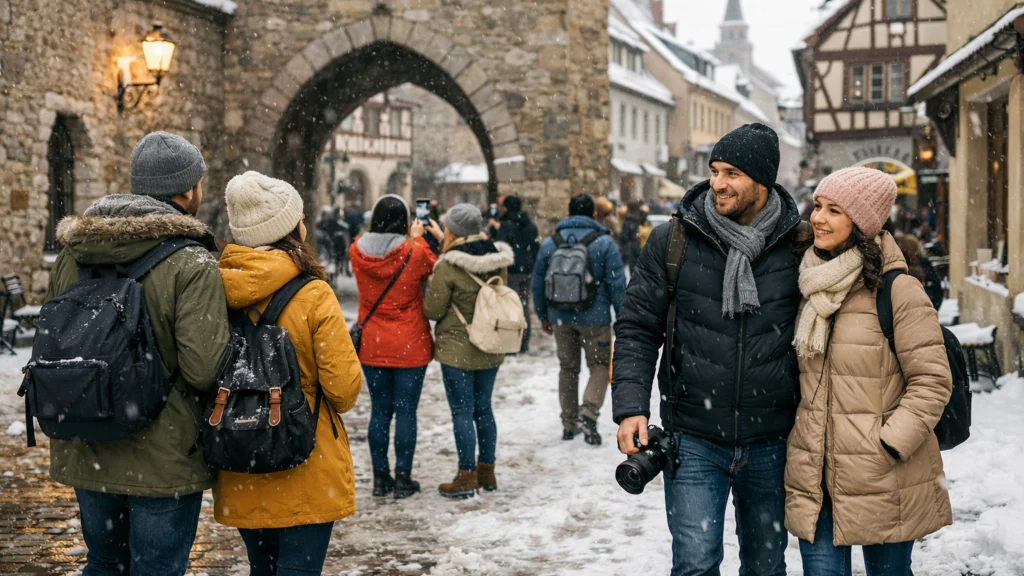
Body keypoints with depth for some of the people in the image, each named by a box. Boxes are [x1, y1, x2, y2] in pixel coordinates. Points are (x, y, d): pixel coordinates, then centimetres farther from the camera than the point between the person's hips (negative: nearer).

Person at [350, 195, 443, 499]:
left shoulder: (357, 252, -5)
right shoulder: (415, 253, -15)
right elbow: (437, 269, 4)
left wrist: (410, 239, 15)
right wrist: (417, 239, 12)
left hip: (372, 346, 4)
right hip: (410, 346, -3)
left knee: (379, 410, 11)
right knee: (406, 411, 3)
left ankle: (380, 477, 17)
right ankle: (403, 479, 8)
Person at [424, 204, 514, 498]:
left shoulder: (448, 266, -18)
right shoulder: (498, 260, 1)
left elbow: (433, 310, -13)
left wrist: (430, 286, 7)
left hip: (457, 349, -6)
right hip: (490, 349, 6)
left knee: (462, 412, 1)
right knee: (483, 409, 16)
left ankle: (467, 476, 5)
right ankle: (486, 471, 24)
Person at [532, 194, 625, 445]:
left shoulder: (549, 244, 5)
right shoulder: (605, 243, -6)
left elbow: (538, 284, 10)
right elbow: (617, 284, -7)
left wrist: (543, 316, 21)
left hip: (561, 318, 3)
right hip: (594, 318, -3)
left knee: (567, 368, 15)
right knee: (600, 366, 9)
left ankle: (569, 424, 19)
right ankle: (588, 412, -12)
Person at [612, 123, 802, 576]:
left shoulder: (796, 245, -2)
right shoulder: (673, 241, -3)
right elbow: (637, 327, 0)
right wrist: (631, 407, -11)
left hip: (770, 442, 2)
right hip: (694, 440, -1)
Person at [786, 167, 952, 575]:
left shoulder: (897, 290, -10)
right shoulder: (811, 286, 10)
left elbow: (933, 381, -11)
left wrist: (889, 445, -16)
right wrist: (794, 435, 13)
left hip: (883, 481, -5)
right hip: (815, 476, 5)